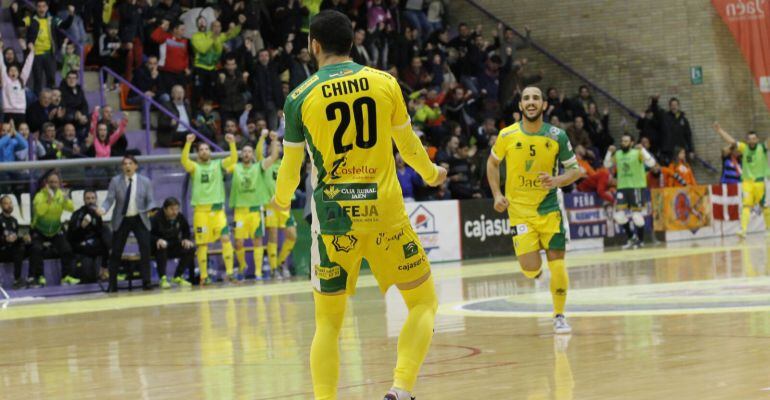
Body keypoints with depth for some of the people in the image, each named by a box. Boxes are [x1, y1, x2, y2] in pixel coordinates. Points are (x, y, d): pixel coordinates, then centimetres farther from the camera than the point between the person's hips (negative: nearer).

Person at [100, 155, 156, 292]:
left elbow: (150, 201, 0)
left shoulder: (145, 181, 1)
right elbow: (109, 199, -6)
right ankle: (112, 284, 8)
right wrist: (103, 209, -26)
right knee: (116, 252, 0)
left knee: (145, 249, -9)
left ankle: (146, 282, 0)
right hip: (121, 220, 0)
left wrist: (150, 210, -23)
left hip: (140, 219, 0)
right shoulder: (115, 181, -1)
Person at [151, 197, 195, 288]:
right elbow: (149, 236, -18)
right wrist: (158, 240, -38)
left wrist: (186, 240, -13)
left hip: (174, 247, 5)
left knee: (190, 248, -18)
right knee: (161, 247, -38)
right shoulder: (156, 218, -18)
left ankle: (178, 277, -7)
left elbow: (186, 232, 10)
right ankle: (163, 278, -32)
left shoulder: (180, 217, -4)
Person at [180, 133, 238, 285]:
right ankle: (204, 276, 5)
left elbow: (233, 159, -4)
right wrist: (188, 143, -28)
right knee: (202, 243, 1)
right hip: (201, 209, -1)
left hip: (217, 208, 1)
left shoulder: (218, 165, 10)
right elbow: (184, 161, -15)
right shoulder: (194, 167, 6)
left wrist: (232, 144, -20)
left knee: (225, 238, -12)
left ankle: (229, 271, -11)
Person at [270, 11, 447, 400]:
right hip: (385, 213, 0)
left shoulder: (300, 98, -1)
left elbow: (291, 168, 9)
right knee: (424, 301, 13)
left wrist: (281, 200, 31)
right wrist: (432, 173, 36)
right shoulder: (385, 83, 2)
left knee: (328, 322, 10)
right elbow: (408, 145, 15)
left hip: (334, 217, 0)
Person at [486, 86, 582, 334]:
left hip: (549, 208, 1)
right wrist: (497, 195, -1)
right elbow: (492, 163, 10)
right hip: (519, 209, 0)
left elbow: (575, 170, 1)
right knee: (531, 269, -12)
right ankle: (535, 269, 27)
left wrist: (557, 181, -20)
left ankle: (559, 316, 15)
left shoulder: (557, 136, -8)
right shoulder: (507, 135, -7)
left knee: (557, 266, -5)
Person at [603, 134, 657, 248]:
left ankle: (640, 240, 13)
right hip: (622, 187, 5)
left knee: (636, 214, -3)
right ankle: (631, 238, 15)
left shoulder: (638, 153, -5)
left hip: (636, 187, -5)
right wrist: (609, 152, 4)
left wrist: (642, 150, -24)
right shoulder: (617, 154, 11)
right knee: (619, 215, -2)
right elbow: (607, 165, 19)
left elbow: (651, 163, -16)